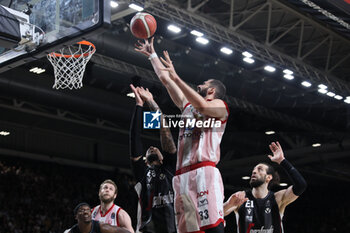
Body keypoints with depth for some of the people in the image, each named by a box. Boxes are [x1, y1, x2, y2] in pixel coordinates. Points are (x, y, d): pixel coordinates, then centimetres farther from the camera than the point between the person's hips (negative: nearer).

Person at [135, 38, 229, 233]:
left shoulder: (219, 106, 8)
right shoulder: (187, 104, 30)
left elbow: (202, 107, -16)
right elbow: (165, 79, 35)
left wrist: (176, 77, -16)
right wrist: (152, 55, 38)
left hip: (204, 172, -7)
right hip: (182, 176, 7)